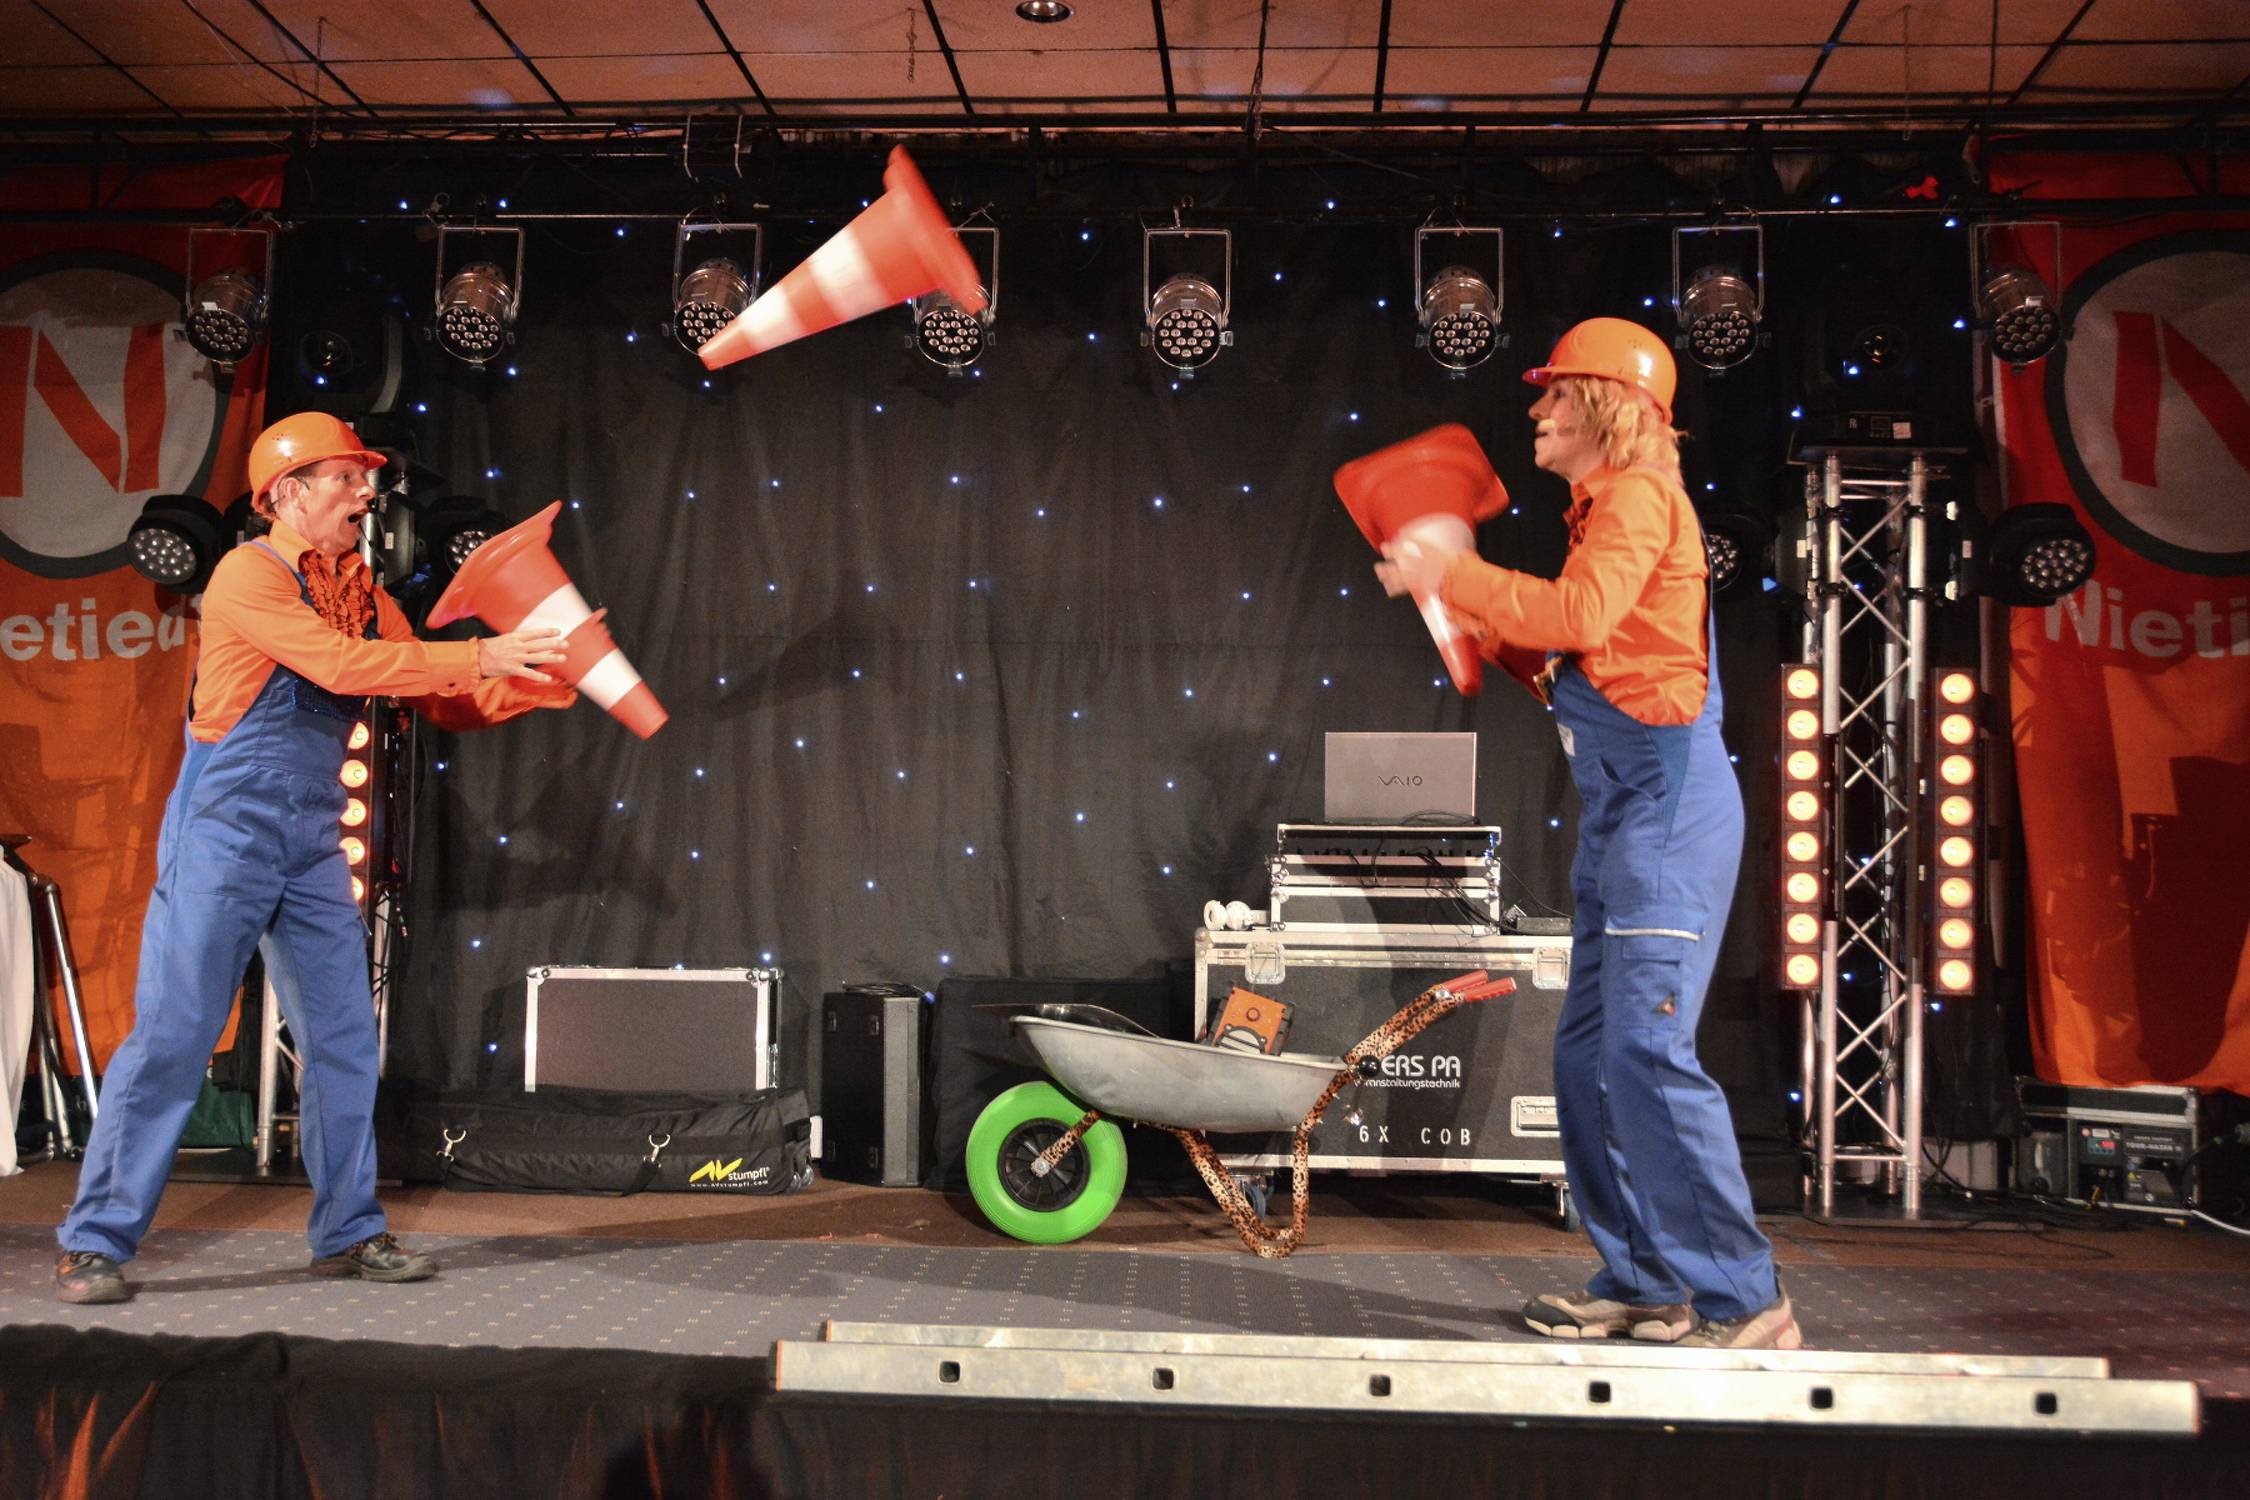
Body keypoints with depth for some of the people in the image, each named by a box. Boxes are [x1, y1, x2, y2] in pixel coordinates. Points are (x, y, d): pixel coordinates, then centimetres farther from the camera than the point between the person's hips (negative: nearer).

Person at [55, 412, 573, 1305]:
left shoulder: (363, 593, 10)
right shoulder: (249, 575, -11)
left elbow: (446, 704, 9)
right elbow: (341, 665, -26)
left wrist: (536, 686, -7)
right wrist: (479, 656, -27)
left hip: (314, 844, 7)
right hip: (227, 832, -7)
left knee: (344, 1039, 7)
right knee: (172, 1035, -4)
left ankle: (348, 1233, 16)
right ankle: (95, 1242, 7)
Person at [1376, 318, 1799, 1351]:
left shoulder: (1640, 493, -6)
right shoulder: (1602, 509, 23)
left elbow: (1579, 614, -25)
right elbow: (1564, 669, 23)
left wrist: (1450, 575, -15)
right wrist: (1470, 615, 14)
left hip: (1667, 794, -10)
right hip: (1620, 807, 10)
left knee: (1646, 1047, -15)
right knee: (1588, 1053, 9)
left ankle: (1743, 1300, -8)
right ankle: (1642, 1283, 16)